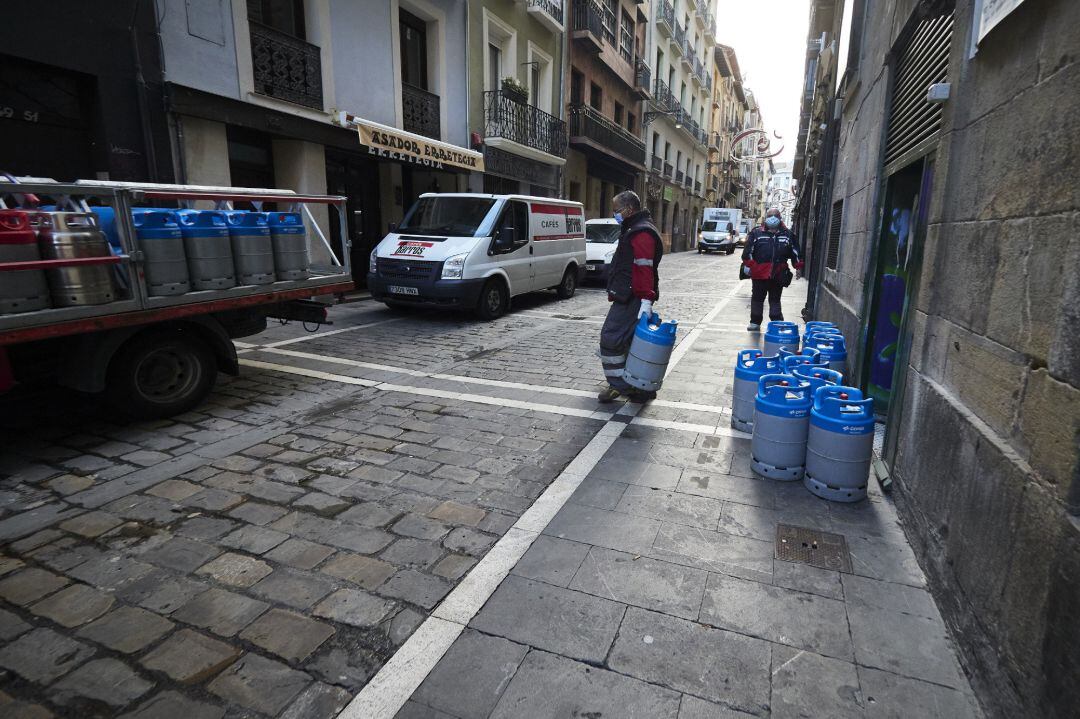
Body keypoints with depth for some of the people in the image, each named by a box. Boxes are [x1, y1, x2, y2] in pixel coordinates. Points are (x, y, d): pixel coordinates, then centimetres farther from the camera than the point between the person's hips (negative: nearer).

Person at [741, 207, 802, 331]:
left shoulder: (788, 234, 9)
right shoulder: (756, 233, 1)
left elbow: (795, 252, 14)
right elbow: (748, 250, -3)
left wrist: (798, 264, 9)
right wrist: (749, 264, -13)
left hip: (778, 275, 1)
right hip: (759, 273, -1)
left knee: (775, 300, 9)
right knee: (757, 298, 8)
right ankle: (755, 322, 18)